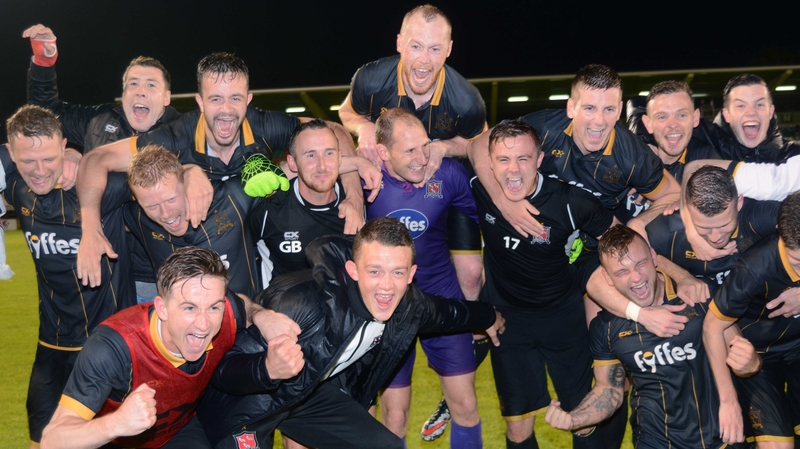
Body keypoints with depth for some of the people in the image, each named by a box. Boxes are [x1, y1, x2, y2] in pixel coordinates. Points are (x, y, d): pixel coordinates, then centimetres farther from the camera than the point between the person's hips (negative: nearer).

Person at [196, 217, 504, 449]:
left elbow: (447, 312, 9)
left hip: (314, 391, 6)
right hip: (245, 396, -6)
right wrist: (268, 369, -56)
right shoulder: (304, 302, -38)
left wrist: (488, 317, 27)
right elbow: (222, 370, -35)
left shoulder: (410, 307, -16)